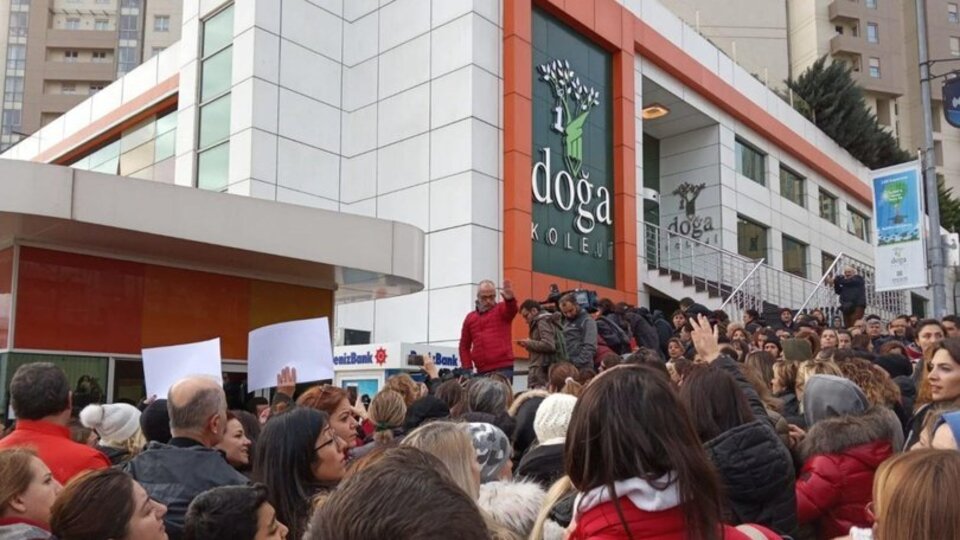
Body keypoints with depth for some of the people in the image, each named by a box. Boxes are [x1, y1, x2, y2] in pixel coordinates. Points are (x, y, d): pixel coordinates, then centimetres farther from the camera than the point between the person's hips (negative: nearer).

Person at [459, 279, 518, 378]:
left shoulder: (501, 310, 6)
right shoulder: (470, 318, 16)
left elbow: (512, 309, -18)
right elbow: (464, 346, 19)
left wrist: (509, 299, -42)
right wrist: (467, 368, 7)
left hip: (503, 369, -4)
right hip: (482, 371, 4)